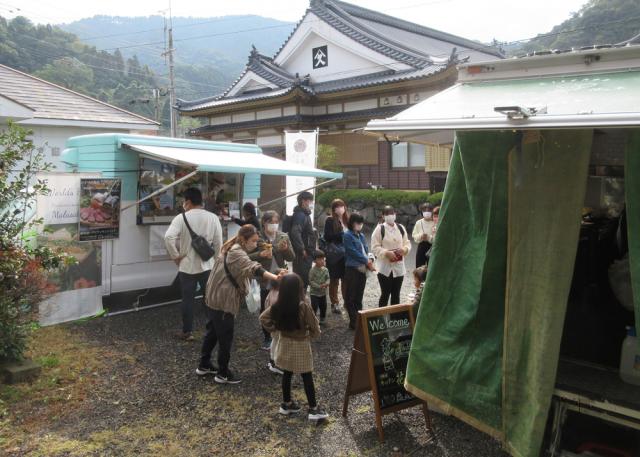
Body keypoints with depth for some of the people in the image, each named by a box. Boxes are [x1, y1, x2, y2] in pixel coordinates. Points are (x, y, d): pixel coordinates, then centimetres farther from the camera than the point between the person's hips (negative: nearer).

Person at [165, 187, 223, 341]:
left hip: (187, 266, -2)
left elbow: (168, 237, -23)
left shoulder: (181, 218, -11)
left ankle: (187, 332, 17)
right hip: (207, 265, 2)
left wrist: (175, 256, -11)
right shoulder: (213, 218, -2)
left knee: (187, 300, 9)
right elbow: (218, 243, -1)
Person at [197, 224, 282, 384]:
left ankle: (204, 365, 34)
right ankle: (223, 373, 12)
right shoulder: (236, 253, -21)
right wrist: (275, 277, -48)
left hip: (215, 298, 10)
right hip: (223, 301, -10)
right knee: (225, 337, 1)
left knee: (212, 332, 21)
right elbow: (253, 269, -37)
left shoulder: (233, 249, 13)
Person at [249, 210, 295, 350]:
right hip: (263, 281, -1)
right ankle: (267, 337, 26)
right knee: (264, 311, 9)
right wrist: (260, 254, -24)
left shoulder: (283, 236, 0)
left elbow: (291, 257, 1)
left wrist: (286, 249, -19)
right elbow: (248, 256, -8)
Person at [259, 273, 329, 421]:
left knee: (287, 374, 19)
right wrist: (313, 334, 2)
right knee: (307, 377, 6)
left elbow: (263, 318, 0)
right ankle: (313, 409, 14)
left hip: (284, 343, 5)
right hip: (301, 345, -5)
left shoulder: (277, 305, -10)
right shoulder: (303, 306, -25)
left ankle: (286, 404, 31)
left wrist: (274, 329, 5)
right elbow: (314, 327, -18)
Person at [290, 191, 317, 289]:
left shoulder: (305, 214, 17)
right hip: (303, 255, -10)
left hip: (307, 253, 10)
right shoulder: (300, 215, -16)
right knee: (303, 279, -6)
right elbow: (295, 233, -29)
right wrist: (302, 249, -24)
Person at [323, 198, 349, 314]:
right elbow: (327, 236, -10)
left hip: (346, 254, 3)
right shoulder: (330, 220, -2)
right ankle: (335, 303, 13)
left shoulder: (347, 220, 9)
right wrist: (342, 234, -16)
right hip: (334, 254, -3)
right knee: (334, 279, 4)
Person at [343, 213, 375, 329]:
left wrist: (369, 261, -6)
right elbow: (353, 252, -14)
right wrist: (367, 261, -11)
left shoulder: (361, 236, 14)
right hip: (352, 269, -7)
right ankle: (354, 322, 3)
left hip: (362, 269, 7)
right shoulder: (348, 236, -8)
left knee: (359, 296, 14)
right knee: (351, 297, -1)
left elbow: (366, 250, 13)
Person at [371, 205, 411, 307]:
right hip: (385, 267, -5)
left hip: (399, 266, 5)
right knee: (385, 293, -1)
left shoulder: (401, 228, 8)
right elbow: (375, 247, -10)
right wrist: (387, 253, -24)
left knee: (396, 294, 12)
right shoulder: (379, 229, -7)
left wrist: (405, 249, -9)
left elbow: (407, 243, 13)